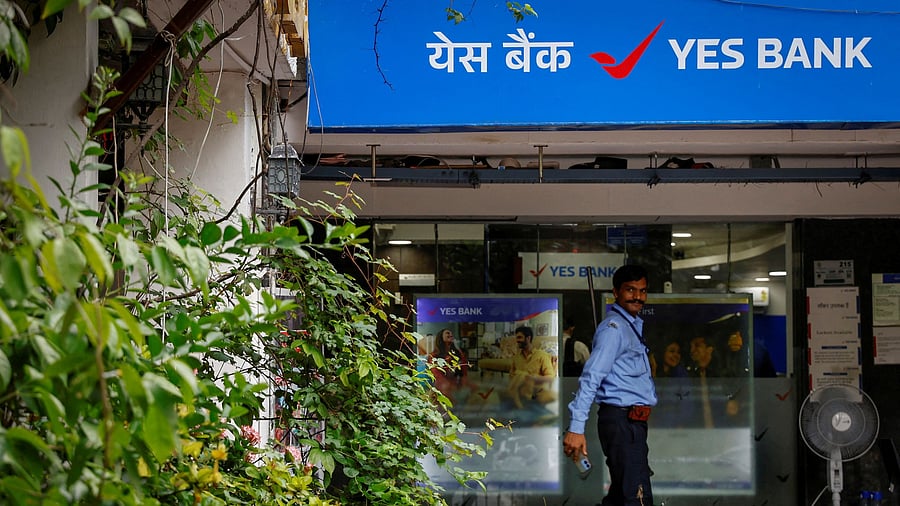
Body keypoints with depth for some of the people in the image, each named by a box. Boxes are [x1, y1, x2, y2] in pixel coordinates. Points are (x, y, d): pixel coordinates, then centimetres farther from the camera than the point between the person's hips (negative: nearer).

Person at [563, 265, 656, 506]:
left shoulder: (635, 325, 18)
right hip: (621, 421, -10)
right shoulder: (613, 328, -13)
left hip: (634, 421, 10)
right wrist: (576, 427, -29)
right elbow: (591, 377, -22)